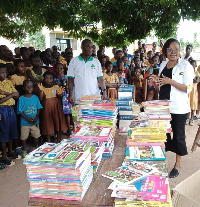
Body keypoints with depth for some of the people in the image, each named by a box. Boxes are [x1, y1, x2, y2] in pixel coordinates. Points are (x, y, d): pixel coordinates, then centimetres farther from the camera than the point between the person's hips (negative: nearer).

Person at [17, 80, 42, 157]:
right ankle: (24, 150, 25)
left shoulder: (35, 97, 0)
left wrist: (36, 118, -11)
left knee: (36, 135, 14)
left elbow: (38, 108, 2)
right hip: (25, 122, -2)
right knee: (24, 137, 7)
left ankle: (37, 148, 33)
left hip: (35, 121, 3)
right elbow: (20, 111, -9)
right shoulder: (21, 98, -10)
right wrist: (28, 119, -16)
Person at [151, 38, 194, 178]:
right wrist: (157, 80, -1)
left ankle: (178, 164, 22)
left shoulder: (186, 66, -10)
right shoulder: (163, 65, 10)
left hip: (179, 108, -5)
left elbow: (188, 88, -17)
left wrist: (170, 81, -24)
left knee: (178, 135, 6)